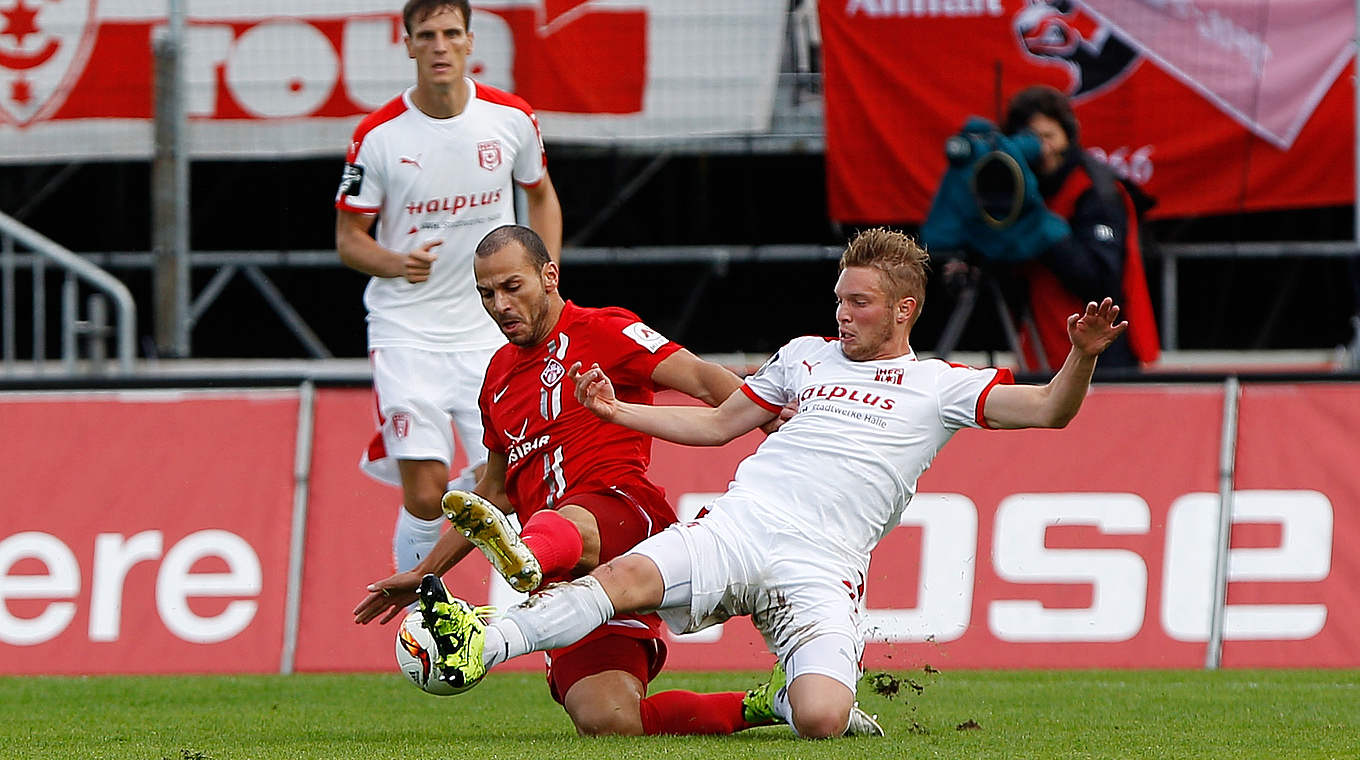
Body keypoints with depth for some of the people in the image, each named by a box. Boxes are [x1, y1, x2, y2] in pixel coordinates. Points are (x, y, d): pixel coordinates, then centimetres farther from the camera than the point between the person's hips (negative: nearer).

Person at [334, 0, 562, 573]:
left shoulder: (511, 118, -1)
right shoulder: (378, 136, -8)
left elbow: (541, 196, 17)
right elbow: (349, 238, -1)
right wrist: (396, 263, -22)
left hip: (491, 330, 2)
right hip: (405, 329, -2)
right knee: (424, 495, -12)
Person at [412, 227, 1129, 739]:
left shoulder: (941, 386, 12)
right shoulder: (808, 357, 24)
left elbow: (1048, 409, 2)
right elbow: (719, 423, 32)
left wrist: (1081, 357, -19)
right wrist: (614, 410, 22)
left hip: (821, 569, -3)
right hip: (734, 530, 3)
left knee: (820, 720, -26)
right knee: (627, 575, -29)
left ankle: (789, 699, 11)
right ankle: (480, 647, -44)